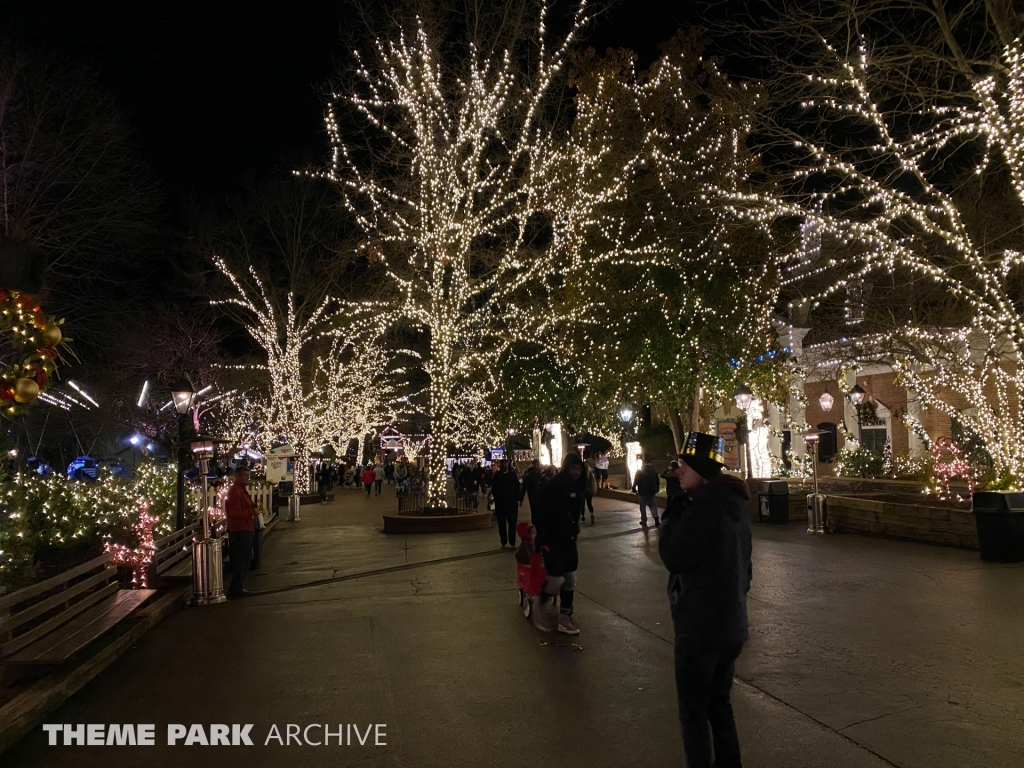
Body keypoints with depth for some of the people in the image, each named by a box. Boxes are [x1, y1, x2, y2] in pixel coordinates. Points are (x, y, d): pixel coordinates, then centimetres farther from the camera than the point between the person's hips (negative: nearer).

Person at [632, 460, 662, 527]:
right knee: (653, 505, 7)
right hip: (652, 491, 2)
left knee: (643, 506, 8)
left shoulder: (639, 471, -6)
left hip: (642, 492, -2)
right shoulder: (654, 470, 1)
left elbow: (635, 481, -7)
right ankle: (656, 518, -10)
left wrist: (634, 490, 2)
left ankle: (644, 520, 9)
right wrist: (657, 489, 14)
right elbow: (658, 481, 6)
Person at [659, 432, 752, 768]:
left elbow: (674, 557, -20)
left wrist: (673, 511, -12)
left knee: (693, 708, 6)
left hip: (701, 626, -9)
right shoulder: (733, 501, 7)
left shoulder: (706, 504, -23)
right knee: (718, 701, 21)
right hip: (730, 623, 9)